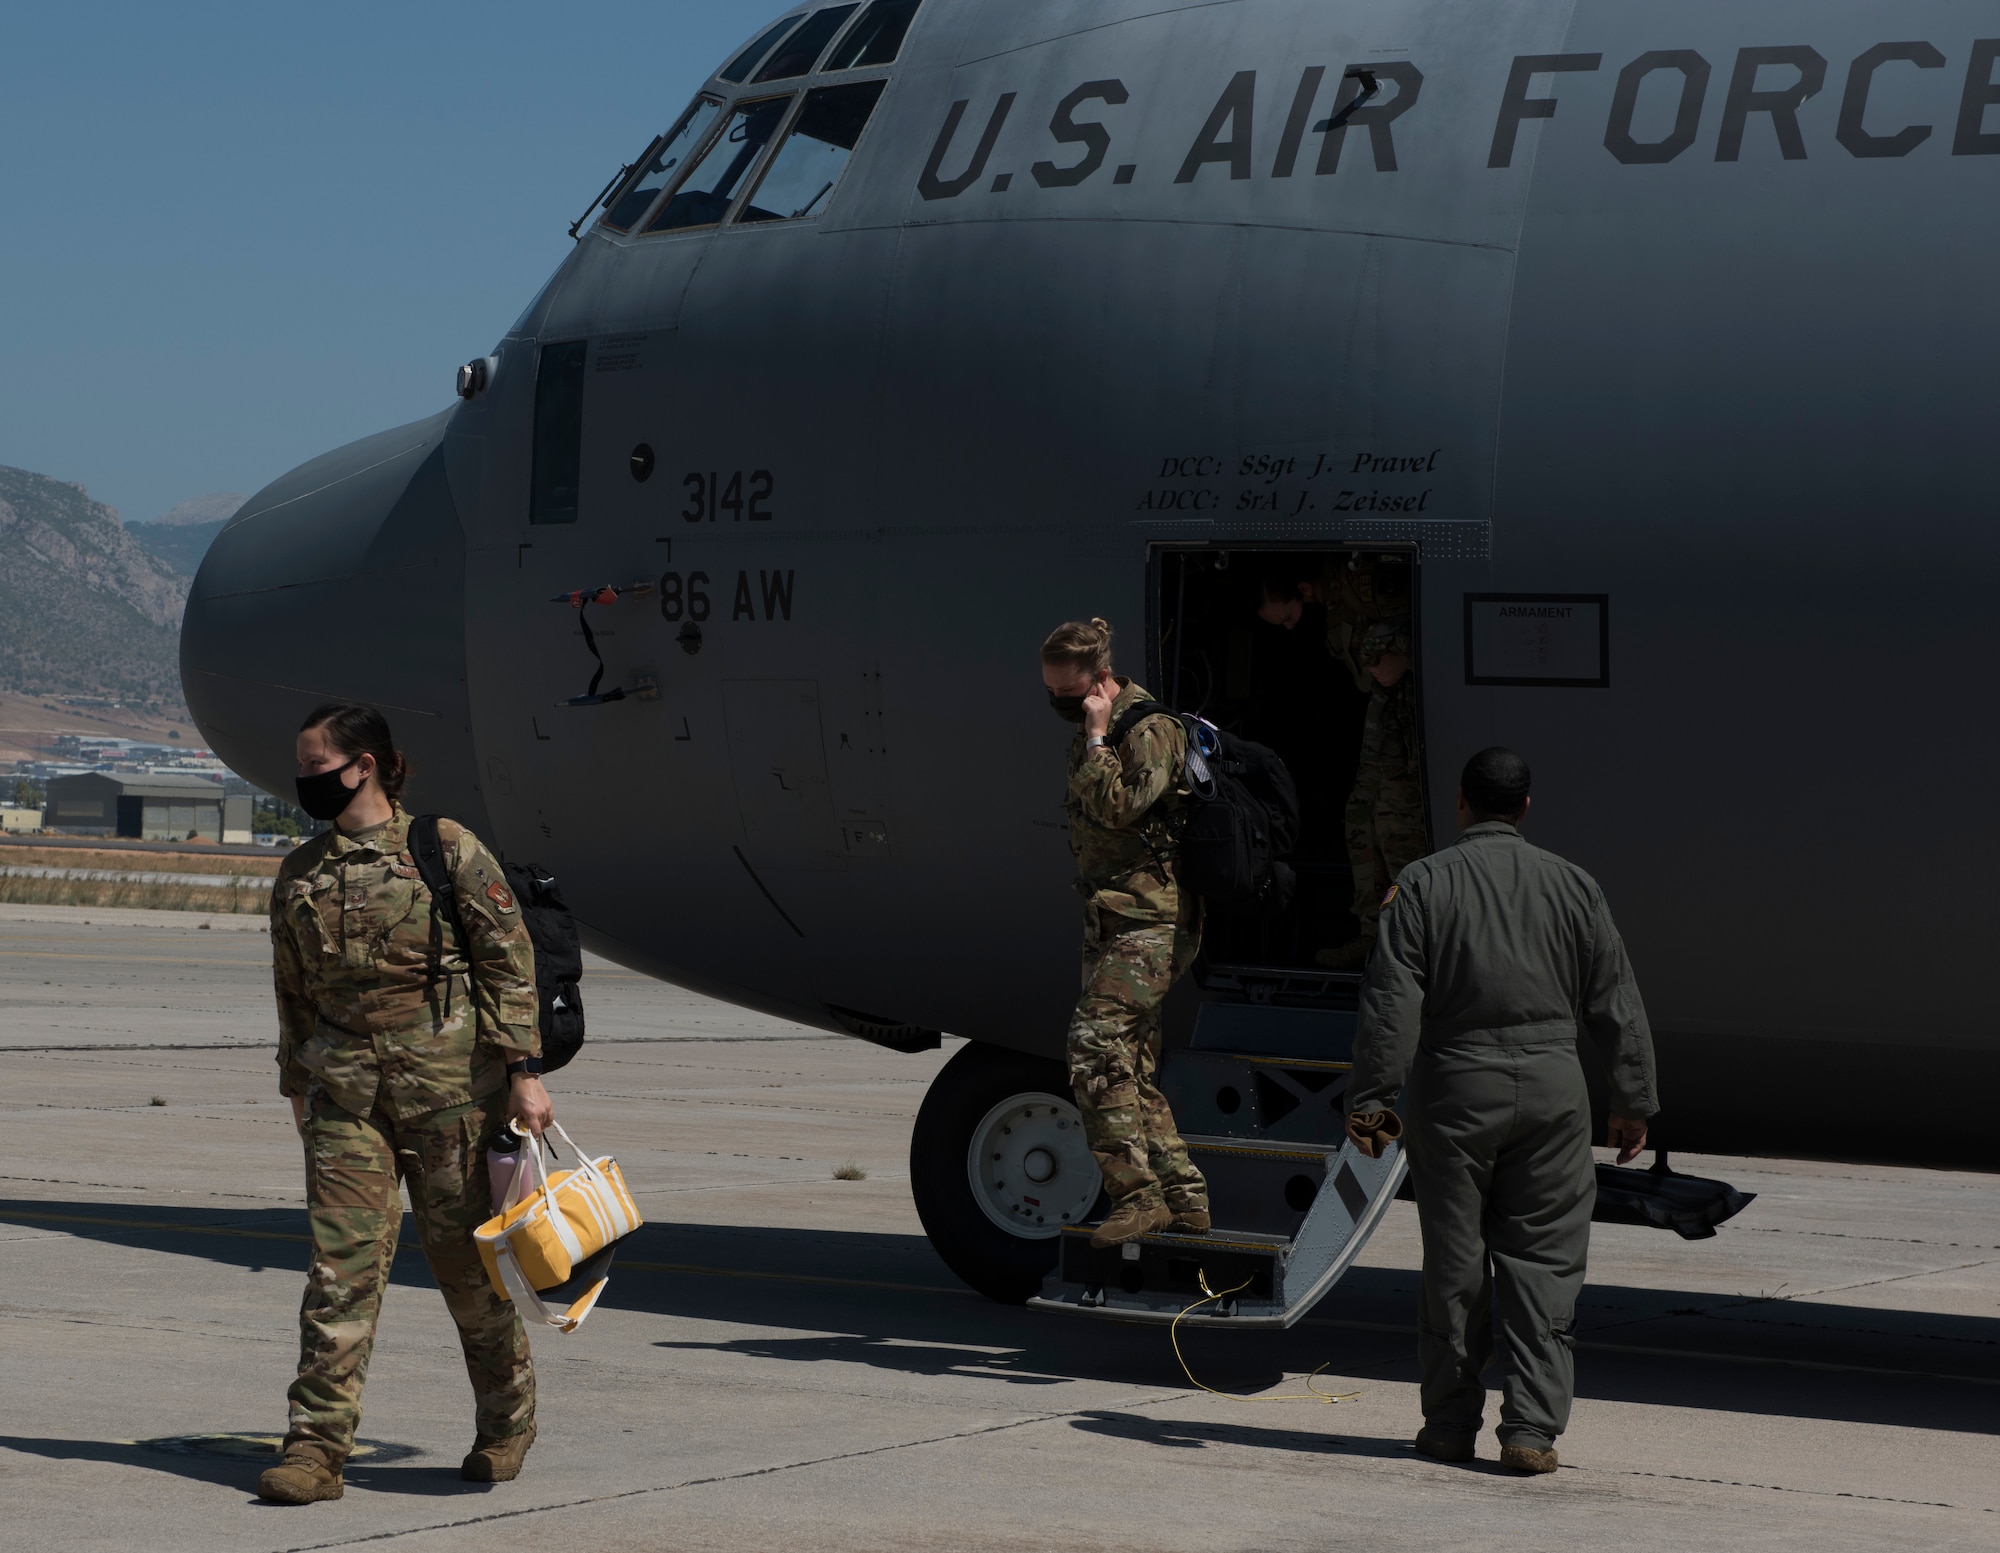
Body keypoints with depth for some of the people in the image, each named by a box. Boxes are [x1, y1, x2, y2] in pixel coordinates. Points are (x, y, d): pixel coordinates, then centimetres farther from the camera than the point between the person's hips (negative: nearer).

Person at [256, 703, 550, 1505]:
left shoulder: (448, 851, -2)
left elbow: (509, 963, -3)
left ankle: (509, 1420, 25)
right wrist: (297, 1086, 20)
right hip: (344, 1089, 3)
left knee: (466, 1256, 6)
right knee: (341, 1262, -6)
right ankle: (317, 1446, -7)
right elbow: (294, 995, 20)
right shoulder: (300, 875, 12)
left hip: (448, 1083, -3)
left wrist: (523, 1070, -9)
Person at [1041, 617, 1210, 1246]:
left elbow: (1117, 806, -26)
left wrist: (1096, 736, -18)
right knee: (1130, 1067, 9)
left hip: (1150, 923, -10)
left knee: (1096, 1044, -19)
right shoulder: (1092, 736, 18)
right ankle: (1185, 1199, 13)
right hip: (1112, 923, 10)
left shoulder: (1152, 731, -12)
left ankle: (1139, 1197, -18)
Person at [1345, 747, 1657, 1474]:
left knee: (1453, 1261, 7)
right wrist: (1633, 1102, 13)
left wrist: (1369, 1098, -6)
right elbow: (1615, 1002, 7)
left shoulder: (1422, 884, -2)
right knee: (1543, 1262, 3)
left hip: (1453, 1087, -1)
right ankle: (1531, 1428, -2)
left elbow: (1391, 1000, -8)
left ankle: (1450, 1423, 15)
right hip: (1551, 1087, 1)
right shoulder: (1572, 884, 5)